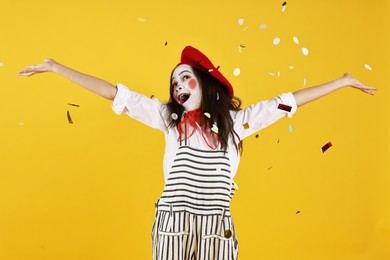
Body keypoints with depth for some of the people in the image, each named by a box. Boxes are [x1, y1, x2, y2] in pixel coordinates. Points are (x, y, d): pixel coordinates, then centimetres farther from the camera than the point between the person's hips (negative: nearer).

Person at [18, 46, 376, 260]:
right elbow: (114, 93, 8)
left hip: (216, 224, 0)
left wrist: (342, 82, 19)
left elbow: (289, 102, 15)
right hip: (173, 221, 0)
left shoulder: (236, 120, 11)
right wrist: (55, 67, 9)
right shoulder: (169, 118, 10)